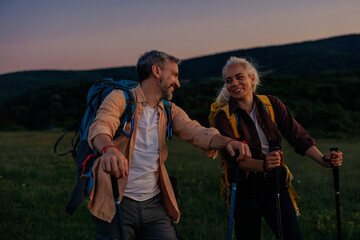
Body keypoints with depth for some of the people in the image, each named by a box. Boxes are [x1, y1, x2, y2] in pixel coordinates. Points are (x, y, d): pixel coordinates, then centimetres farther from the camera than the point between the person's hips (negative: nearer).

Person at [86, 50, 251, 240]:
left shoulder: (170, 111, 14)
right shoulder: (120, 99, -4)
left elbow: (195, 131, -2)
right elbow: (101, 127, -22)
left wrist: (226, 142, -24)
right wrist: (109, 149, -46)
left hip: (154, 203, 5)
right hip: (117, 203, -5)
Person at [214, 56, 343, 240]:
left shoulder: (271, 104, 2)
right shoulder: (224, 117, -8)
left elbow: (297, 135, -3)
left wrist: (322, 159, -18)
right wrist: (263, 164, -38)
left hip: (275, 183, 2)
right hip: (245, 189, -2)